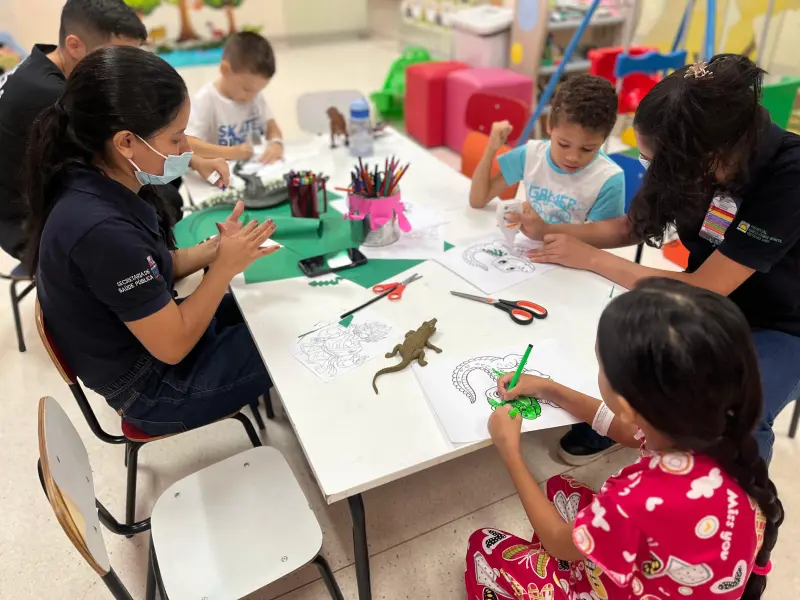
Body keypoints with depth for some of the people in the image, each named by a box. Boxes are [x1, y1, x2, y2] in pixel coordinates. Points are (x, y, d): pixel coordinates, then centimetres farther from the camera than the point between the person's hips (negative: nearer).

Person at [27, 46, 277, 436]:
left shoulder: (99, 185, -9)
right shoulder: (102, 229, -35)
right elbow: (173, 345, -27)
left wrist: (211, 249, -12)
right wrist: (226, 266, -18)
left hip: (154, 327, 8)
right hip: (155, 386, -8)